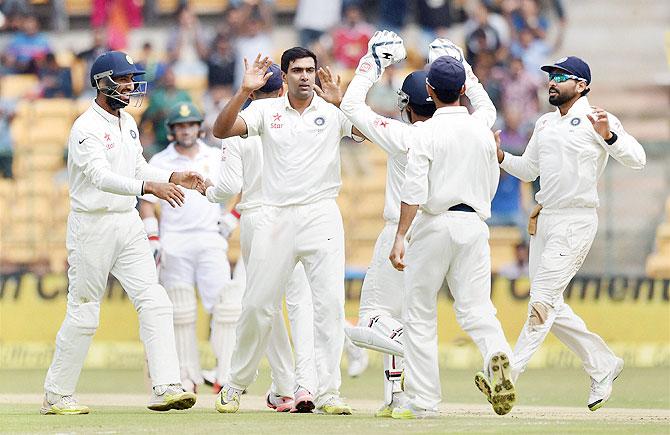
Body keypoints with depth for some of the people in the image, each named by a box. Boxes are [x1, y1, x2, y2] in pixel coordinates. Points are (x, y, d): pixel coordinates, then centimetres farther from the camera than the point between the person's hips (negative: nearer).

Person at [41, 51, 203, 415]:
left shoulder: (127, 123, 12)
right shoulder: (86, 129, -15)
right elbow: (101, 177, -30)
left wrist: (174, 178, 2)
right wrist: (150, 187, -42)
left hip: (128, 222, 7)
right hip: (92, 225, -7)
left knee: (154, 303, -6)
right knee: (83, 313, 0)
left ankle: (165, 388, -12)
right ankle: (56, 395, 12)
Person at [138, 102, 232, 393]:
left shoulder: (216, 158, 10)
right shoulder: (159, 162, 6)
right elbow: (147, 203, 4)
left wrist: (228, 219, 7)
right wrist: (153, 239, -7)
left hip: (210, 240, 1)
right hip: (174, 244, -1)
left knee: (222, 301, -12)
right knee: (181, 313, -1)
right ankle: (187, 378, 3)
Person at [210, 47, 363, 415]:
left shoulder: (333, 111, 5)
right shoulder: (266, 110, 6)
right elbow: (221, 130, -6)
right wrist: (244, 91, -19)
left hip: (321, 216, -1)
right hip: (275, 217, 1)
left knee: (330, 303, -10)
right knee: (257, 305, 3)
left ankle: (328, 392, -9)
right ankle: (236, 385, 18)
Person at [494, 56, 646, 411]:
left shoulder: (595, 119, -8)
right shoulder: (545, 124, 16)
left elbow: (637, 159, -16)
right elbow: (528, 170, 24)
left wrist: (608, 136, -34)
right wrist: (501, 157, 6)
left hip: (575, 222, -9)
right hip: (544, 219, 9)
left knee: (542, 299, -13)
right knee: (551, 306, 9)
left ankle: (507, 374, -19)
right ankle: (602, 365, 22)